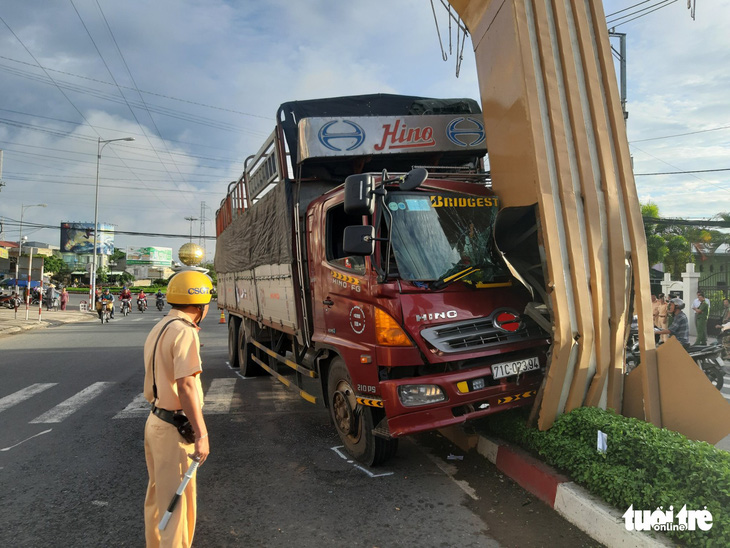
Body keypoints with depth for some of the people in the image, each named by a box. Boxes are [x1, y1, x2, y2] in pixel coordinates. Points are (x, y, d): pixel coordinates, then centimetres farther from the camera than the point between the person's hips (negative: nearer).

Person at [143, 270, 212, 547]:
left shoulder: (159, 328, 10)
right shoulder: (184, 331, -19)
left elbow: (164, 376, 13)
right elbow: (186, 386, -26)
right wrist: (201, 435, -24)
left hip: (155, 421, 10)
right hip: (174, 430, -10)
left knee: (158, 494, 23)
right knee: (178, 501, 2)